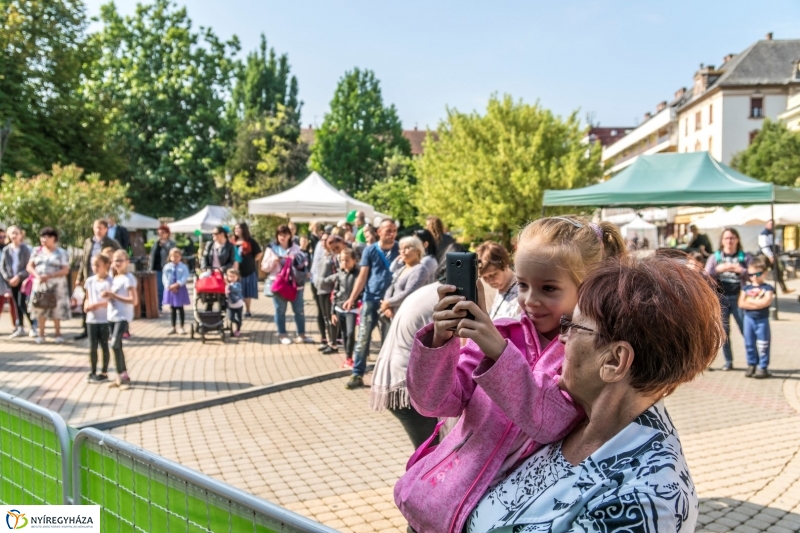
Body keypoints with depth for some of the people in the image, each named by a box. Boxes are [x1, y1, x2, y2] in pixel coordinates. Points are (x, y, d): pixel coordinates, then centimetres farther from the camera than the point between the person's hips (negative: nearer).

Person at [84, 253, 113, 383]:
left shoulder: (110, 281, -9)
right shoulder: (90, 281, 8)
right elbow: (88, 298, 15)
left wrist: (97, 305, -21)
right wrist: (86, 306, -6)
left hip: (105, 319, -5)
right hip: (91, 319, 5)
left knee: (104, 345, 4)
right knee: (92, 346, 8)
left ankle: (104, 373, 13)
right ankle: (93, 372, 18)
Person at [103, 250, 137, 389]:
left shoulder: (128, 278, -10)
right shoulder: (114, 278, 15)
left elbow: (133, 300, -17)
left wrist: (114, 296, -19)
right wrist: (107, 295, 2)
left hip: (123, 316, -9)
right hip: (112, 316, 9)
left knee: (115, 345, -18)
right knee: (117, 346, 11)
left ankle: (122, 376, -11)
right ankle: (123, 376, 20)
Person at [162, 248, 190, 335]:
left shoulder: (183, 267, -3)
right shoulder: (167, 267, 4)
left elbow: (185, 278, -13)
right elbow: (164, 278, -1)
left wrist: (177, 284, -22)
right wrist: (169, 286, -14)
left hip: (180, 289, -3)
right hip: (170, 289, 3)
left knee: (180, 308, 2)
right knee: (172, 309, 9)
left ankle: (182, 327, 9)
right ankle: (173, 327, 16)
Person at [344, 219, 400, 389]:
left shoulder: (399, 250, 3)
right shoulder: (370, 250, 3)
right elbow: (362, 277, 2)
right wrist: (352, 299, -6)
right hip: (370, 299, 0)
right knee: (363, 337, -1)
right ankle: (357, 375, 4)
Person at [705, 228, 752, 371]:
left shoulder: (745, 257, 6)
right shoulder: (715, 257, 9)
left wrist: (741, 270, -18)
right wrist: (718, 269, -15)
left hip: (738, 297, -1)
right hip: (720, 297, 2)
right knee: (724, 331, 5)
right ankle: (728, 361, 14)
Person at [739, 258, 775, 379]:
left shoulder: (767, 288, -3)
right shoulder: (746, 288, 8)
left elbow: (766, 302, -18)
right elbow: (741, 304, -3)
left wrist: (750, 300, -10)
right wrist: (757, 303, -12)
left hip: (762, 320, -4)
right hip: (748, 318, 4)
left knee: (762, 345, 0)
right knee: (749, 344, 8)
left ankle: (763, 368, 6)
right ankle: (752, 365, 18)